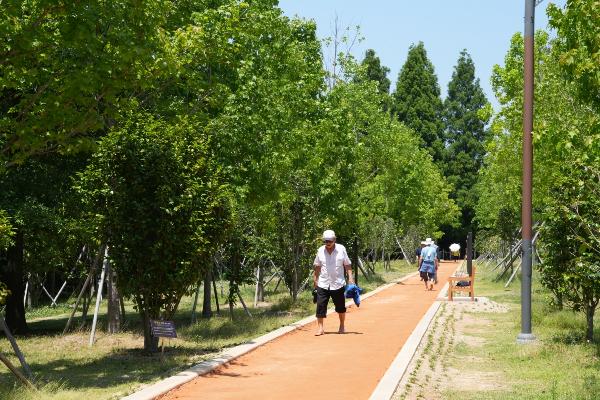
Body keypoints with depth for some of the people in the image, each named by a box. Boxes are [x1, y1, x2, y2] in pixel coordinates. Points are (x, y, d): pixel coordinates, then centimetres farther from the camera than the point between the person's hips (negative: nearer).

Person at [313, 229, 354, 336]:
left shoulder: (341, 249, -3)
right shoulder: (320, 250, 2)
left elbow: (347, 264, 1)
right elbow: (317, 266, 13)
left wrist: (350, 277, -6)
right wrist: (315, 278, 13)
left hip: (338, 283, -1)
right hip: (323, 284, 1)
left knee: (340, 306, 10)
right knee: (320, 306, -8)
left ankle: (342, 326, 28)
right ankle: (320, 328, -4)